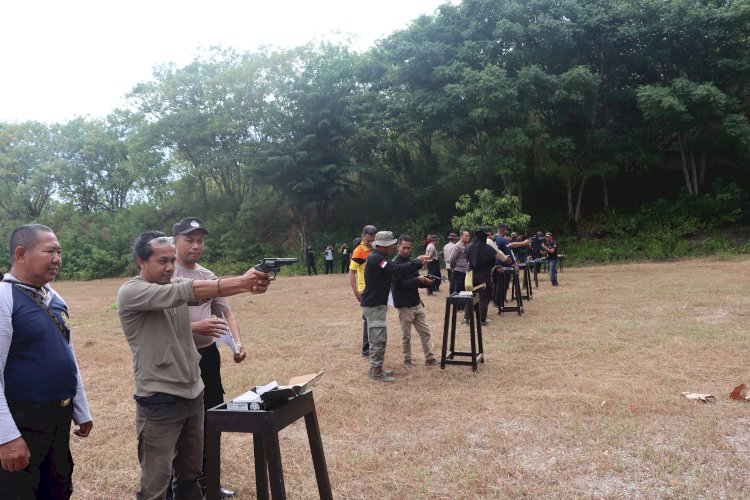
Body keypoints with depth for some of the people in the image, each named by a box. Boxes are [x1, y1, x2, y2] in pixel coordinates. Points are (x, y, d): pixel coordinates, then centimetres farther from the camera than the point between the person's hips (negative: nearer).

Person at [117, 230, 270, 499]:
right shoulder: (130, 292, -14)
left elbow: (212, 289, -11)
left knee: (190, 474, 20)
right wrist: (240, 282, -34)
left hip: (193, 394, 7)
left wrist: (247, 285, -31)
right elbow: (187, 292, -27)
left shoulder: (176, 283, 6)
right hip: (160, 401, -6)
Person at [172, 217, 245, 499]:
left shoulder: (209, 276, 10)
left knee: (211, 421, 18)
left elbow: (226, 312, 13)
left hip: (209, 356, 7)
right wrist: (196, 326, -28)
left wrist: (237, 343, -3)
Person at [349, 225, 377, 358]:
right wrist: (356, 292, -22)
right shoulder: (359, 251, -15)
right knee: (368, 319, -1)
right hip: (366, 291, -7)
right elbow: (351, 273, -16)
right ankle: (366, 349, 9)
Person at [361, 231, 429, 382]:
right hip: (373, 305, -11)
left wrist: (417, 262, 4)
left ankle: (377, 368, 25)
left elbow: (393, 269, 13)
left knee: (379, 338, 16)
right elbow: (397, 269, -29)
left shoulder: (377, 257, 13)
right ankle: (376, 372, 3)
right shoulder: (376, 258, -21)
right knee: (378, 338, -5)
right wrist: (418, 262, -22)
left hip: (377, 303, 11)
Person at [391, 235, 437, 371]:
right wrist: (418, 280, -24)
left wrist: (426, 281, -7)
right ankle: (407, 362, 18)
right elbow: (399, 285, -21)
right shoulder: (395, 264, -13)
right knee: (406, 336, 5)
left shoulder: (411, 261, 10)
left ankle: (429, 358, 20)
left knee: (425, 332, 10)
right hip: (404, 305, -7)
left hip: (417, 303, 7)